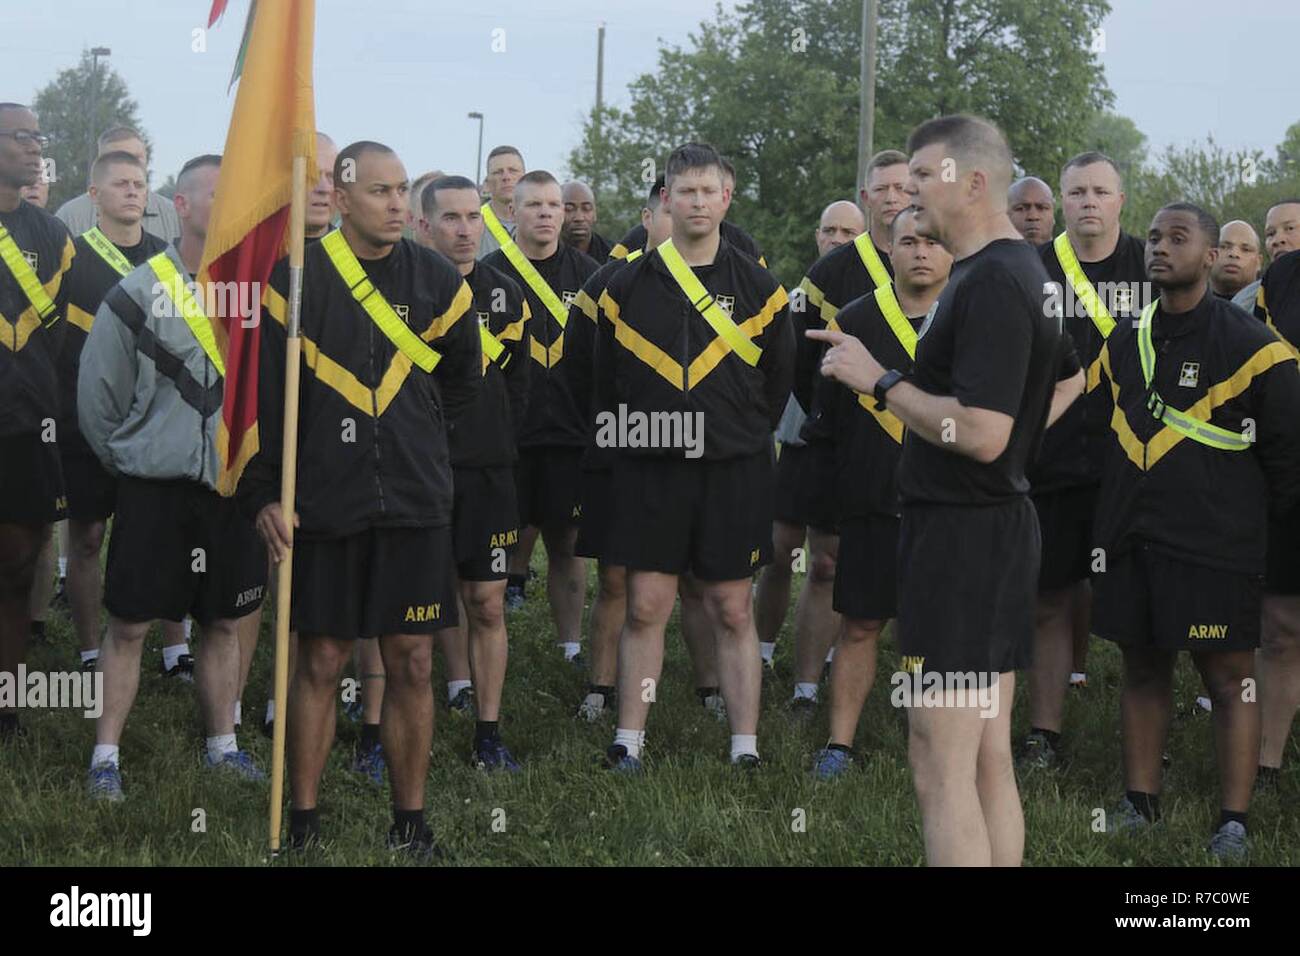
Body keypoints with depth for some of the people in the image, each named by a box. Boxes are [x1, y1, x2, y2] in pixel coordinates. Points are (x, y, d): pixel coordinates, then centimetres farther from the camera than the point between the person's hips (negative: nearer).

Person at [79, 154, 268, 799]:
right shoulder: (137, 295, -6)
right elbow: (96, 396, 2)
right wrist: (125, 458, 8)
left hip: (232, 487, 3)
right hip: (153, 489, -3)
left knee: (223, 622, 13)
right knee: (128, 624, 1)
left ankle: (222, 744, 26)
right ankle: (106, 754, 11)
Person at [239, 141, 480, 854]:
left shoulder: (437, 281, 4)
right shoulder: (295, 278, -4)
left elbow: (462, 383, 19)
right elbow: (261, 394, -3)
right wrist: (262, 495, -7)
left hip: (415, 502, 2)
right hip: (321, 502, -2)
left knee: (411, 663, 5)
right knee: (320, 662, 4)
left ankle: (411, 820, 15)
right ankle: (303, 817, 17)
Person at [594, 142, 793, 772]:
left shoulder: (758, 288, 3)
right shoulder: (628, 286, 3)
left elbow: (778, 380, 11)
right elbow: (605, 381, 11)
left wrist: (743, 437, 9)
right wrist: (625, 438, 8)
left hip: (733, 473, 0)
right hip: (649, 472, 0)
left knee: (732, 611, 4)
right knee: (645, 607, 2)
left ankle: (745, 749, 10)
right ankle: (628, 743, 10)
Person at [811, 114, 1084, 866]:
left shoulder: (990, 283, -18)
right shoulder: (1024, 270, 13)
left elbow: (980, 433, -25)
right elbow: (1070, 379, 30)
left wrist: (880, 381, -16)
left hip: (964, 535, -10)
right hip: (1000, 521, 10)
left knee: (942, 766, -7)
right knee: (989, 758, 14)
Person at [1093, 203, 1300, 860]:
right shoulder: (1124, 344, 9)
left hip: (1214, 546, -5)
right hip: (1131, 539, 5)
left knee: (1229, 680, 0)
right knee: (1142, 671, 12)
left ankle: (1233, 822, 6)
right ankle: (1141, 802, 23)